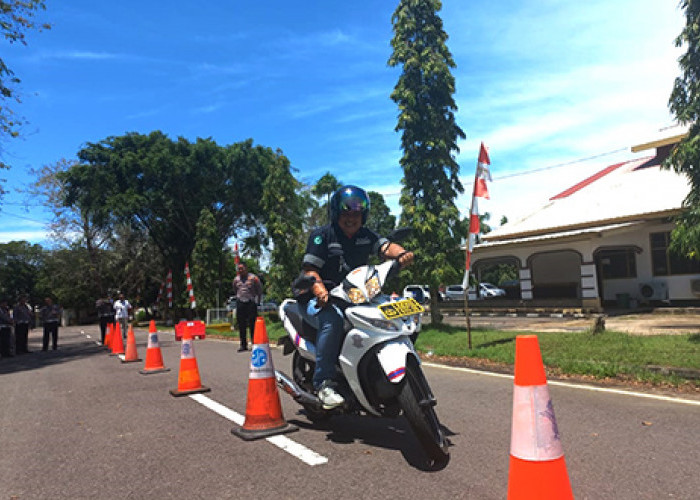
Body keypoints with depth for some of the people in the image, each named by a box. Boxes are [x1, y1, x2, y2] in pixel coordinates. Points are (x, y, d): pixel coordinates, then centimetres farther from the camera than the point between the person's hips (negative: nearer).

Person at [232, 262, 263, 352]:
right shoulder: (236, 279, 10)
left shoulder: (253, 278, -2)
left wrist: (257, 301, 6)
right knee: (241, 326, 6)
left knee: (252, 324, -4)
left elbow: (259, 290, 6)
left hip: (251, 303, -4)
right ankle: (243, 345, 13)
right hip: (240, 303, 4)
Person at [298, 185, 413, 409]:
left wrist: (401, 253, -29)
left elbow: (385, 247, -5)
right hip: (318, 299, -5)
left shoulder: (366, 236, 13)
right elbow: (309, 268, -13)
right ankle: (324, 382, -27)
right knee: (333, 319, -37)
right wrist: (319, 289, -34)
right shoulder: (321, 235, -3)